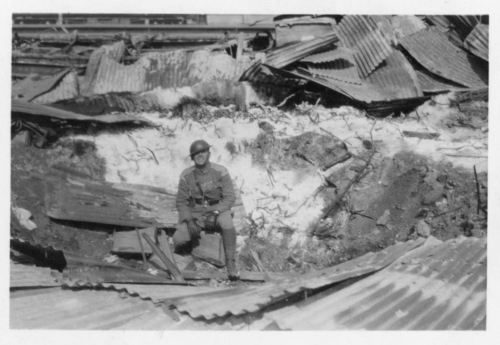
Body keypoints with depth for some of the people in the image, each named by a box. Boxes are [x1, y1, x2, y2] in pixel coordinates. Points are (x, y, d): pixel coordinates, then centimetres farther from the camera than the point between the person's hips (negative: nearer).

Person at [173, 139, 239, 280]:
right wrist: (189, 220, -17)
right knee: (178, 239, -23)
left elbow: (230, 197, -10)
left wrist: (214, 212, -24)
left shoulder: (220, 172, -9)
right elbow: (181, 201, 0)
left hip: (218, 210, -1)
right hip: (195, 213, 2)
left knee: (227, 224, -38)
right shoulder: (186, 176, -4)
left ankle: (231, 263, -24)